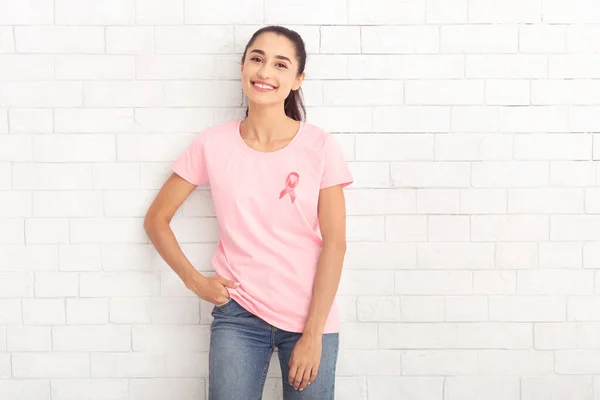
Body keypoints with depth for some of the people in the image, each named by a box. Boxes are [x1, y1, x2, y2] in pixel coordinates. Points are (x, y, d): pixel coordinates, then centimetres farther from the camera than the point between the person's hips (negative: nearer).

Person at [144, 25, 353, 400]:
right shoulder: (212, 144, -4)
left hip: (310, 317, 0)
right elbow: (156, 218, 5)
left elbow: (335, 244, -7)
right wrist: (195, 280, -4)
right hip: (238, 316, 1)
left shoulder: (320, 147, -7)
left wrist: (313, 335, -9)